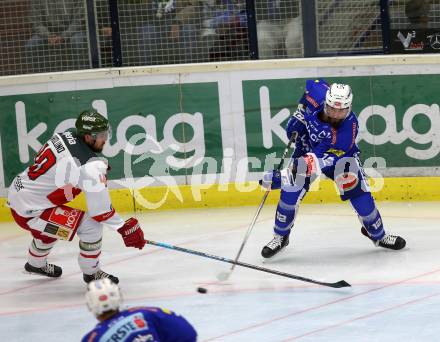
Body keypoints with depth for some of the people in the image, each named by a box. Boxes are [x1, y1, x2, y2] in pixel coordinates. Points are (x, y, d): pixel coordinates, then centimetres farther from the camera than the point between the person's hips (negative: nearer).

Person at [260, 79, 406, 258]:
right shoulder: (318, 94, -30)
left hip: (339, 155, -2)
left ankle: (377, 234, 11)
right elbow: (312, 83, -1)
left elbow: (321, 159, -39)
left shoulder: (349, 127, -37)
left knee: (359, 192, -12)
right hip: (307, 148, 2)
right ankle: (280, 237, 3)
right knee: (290, 191, -15)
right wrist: (299, 116, -10)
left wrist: (280, 178, -45)